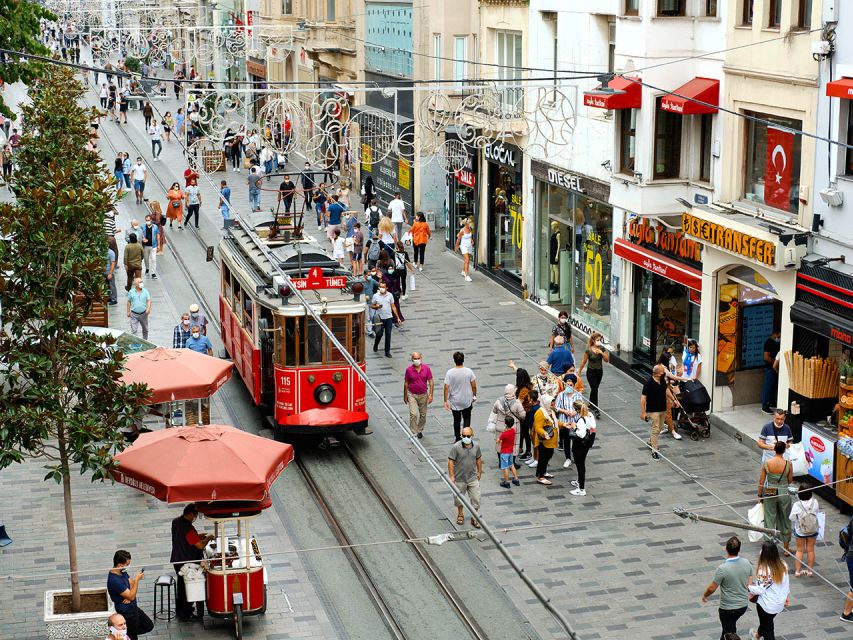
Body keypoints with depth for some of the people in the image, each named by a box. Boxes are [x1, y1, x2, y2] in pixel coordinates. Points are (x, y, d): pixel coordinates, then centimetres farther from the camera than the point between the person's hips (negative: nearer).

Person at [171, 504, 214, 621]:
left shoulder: (176, 522, 1)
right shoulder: (188, 528, -28)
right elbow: (200, 545, -27)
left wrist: (198, 536, 8)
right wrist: (208, 538, -9)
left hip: (176, 560, 9)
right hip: (187, 562, -9)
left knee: (181, 586, 22)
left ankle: (180, 611, 34)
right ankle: (185, 614, 15)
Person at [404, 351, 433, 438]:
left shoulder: (426, 368, -8)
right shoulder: (409, 369, -10)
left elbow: (431, 382, -4)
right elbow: (406, 383, 0)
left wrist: (430, 395, -10)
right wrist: (405, 396, 5)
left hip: (423, 395, 2)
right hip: (412, 395, -2)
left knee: (423, 415, 13)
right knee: (413, 414, -14)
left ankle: (420, 430, 34)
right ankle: (413, 433, -8)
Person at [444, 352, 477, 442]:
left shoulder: (450, 373, -17)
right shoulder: (469, 371, -13)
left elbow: (446, 388, -16)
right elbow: (474, 386, -5)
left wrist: (446, 401, -8)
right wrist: (474, 396, 12)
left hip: (455, 402, 0)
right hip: (467, 401, 0)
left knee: (457, 420, 16)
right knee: (467, 418, 16)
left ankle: (457, 438, 28)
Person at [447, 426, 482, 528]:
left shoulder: (476, 446, -5)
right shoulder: (456, 447, -17)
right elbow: (450, 461, -14)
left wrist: (479, 472, 16)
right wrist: (451, 476, -16)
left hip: (473, 478, 2)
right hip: (459, 479, -2)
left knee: (476, 499, 2)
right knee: (459, 499, 15)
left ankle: (474, 518, 18)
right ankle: (460, 514, 39)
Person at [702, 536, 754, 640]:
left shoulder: (722, 569, -27)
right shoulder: (747, 563, -9)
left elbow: (712, 588, -15)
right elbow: (749, 583, 5)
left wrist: (705, 595, 5)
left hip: (728, 608, -6)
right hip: (743, 605, 6)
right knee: (729, 626, 29)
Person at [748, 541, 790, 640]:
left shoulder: (764, 569, -29)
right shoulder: (783, 565, -9)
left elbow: (760, 590, -24)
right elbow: (787, 584, 3)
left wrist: (748, 587, -7)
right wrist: (785, 597, 19)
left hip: (766, 605, -7)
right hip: (780, 605, 7)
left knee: (768, 630, 12)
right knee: (766, 621, 33)